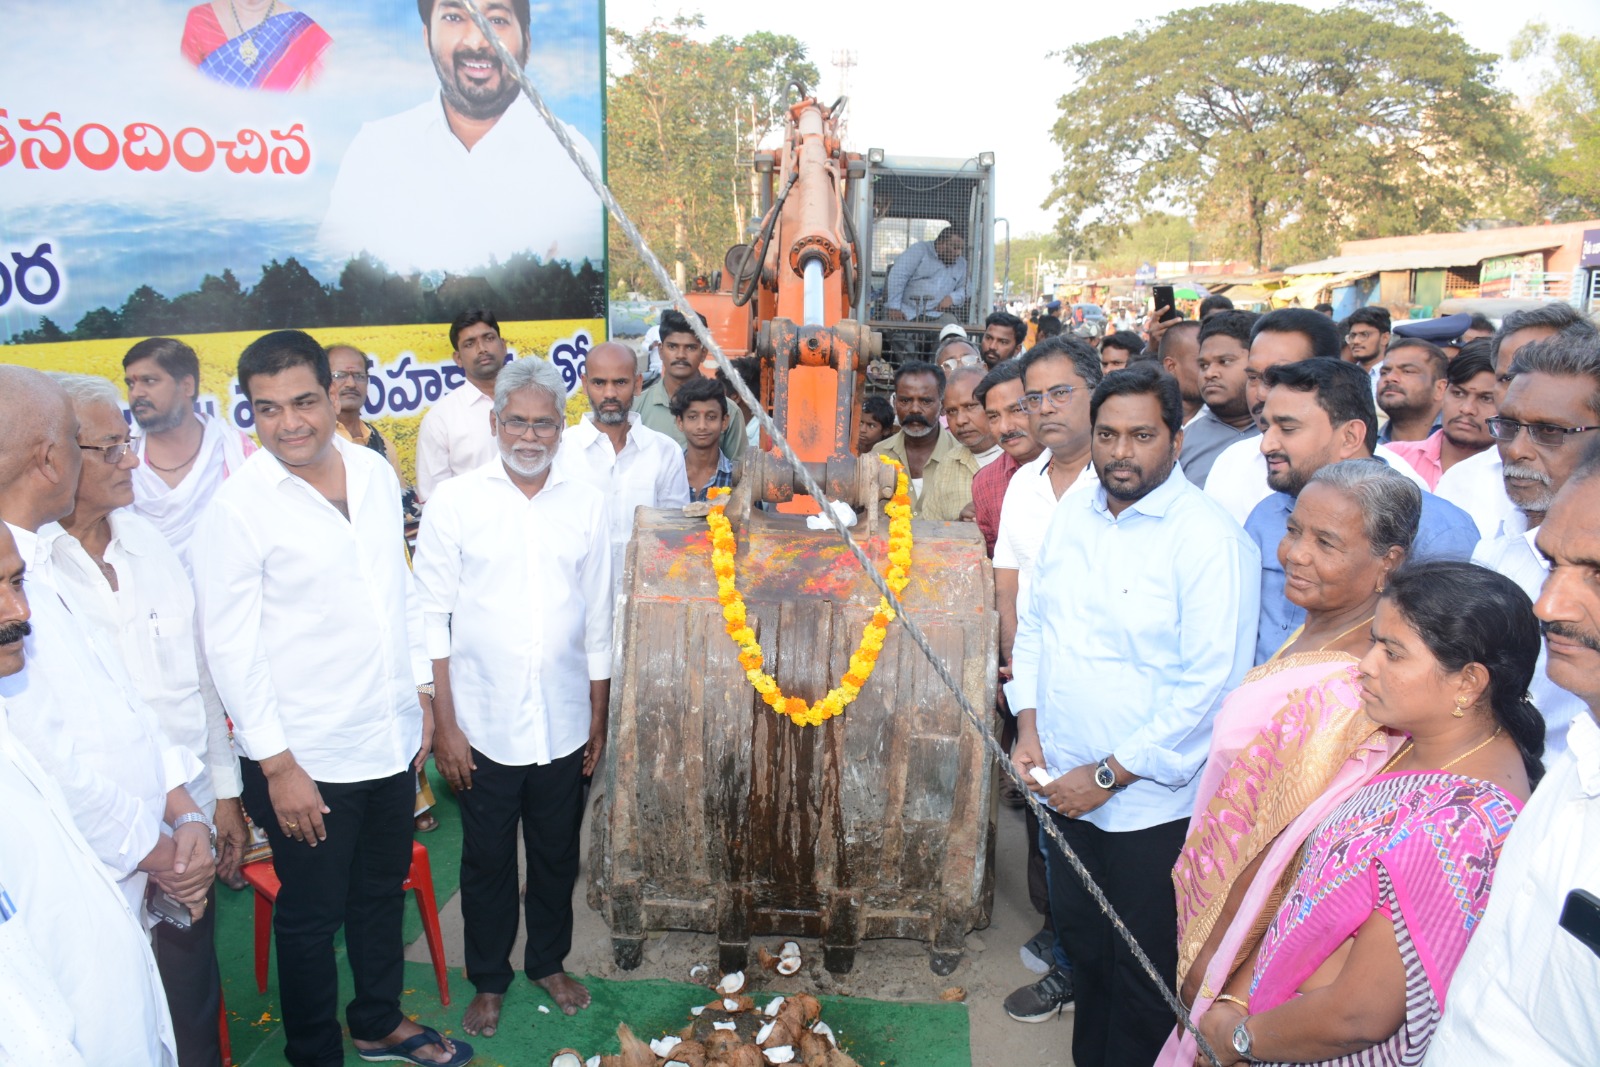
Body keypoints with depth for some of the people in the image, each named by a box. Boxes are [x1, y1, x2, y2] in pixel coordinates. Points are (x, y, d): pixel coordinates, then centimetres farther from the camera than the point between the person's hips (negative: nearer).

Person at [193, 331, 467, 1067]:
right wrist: (277, 766, -14)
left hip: (390, 739, 6)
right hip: (306, 758, -5)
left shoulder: (376, 474, 1)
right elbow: (231, 649, -14)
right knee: (311, 915, 12)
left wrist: (421, 694, 11)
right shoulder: (238, 508, -15)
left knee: (383, 889, 22)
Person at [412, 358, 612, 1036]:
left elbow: (598, 622, 7)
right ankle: (489, 979, 34)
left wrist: (599, 721, 8)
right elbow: (431, 618, -4)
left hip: (563, 726, 2)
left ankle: (548, 962, 39)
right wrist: (444, 726, -7)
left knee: (557, 854, 17)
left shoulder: (587, 505, 1)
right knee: (486, 860, 13)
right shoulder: (455, 503, -5)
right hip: (483, 726, -2)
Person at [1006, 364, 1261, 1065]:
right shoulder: (1073, 516, 5)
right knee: (1077, 929, 23)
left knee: (1140, 974, 10)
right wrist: (1029, 723, 0)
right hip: (1063, 783, 6)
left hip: (1149, 802, -6)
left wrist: (1109, 775, -17)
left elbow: (1211, 686, -20)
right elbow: (1036, 622, 13)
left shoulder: (1209, 539, -17)